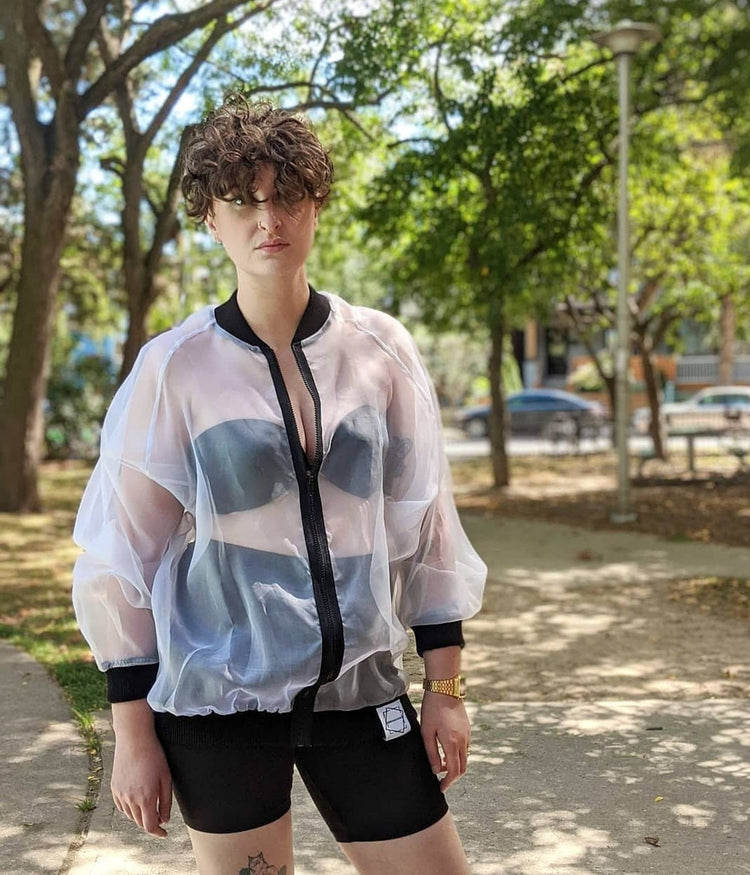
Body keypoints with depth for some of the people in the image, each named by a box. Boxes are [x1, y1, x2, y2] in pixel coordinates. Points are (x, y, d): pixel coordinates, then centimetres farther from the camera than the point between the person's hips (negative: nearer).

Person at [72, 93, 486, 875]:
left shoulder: (381, 350, 0)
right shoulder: (174, 368, -6)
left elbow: (424, 523, 5)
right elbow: (122, 553, -2)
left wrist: (444, 686, 4)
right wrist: (132, 729, -2)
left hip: (359, 691, 2)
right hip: (217, 701, -2)